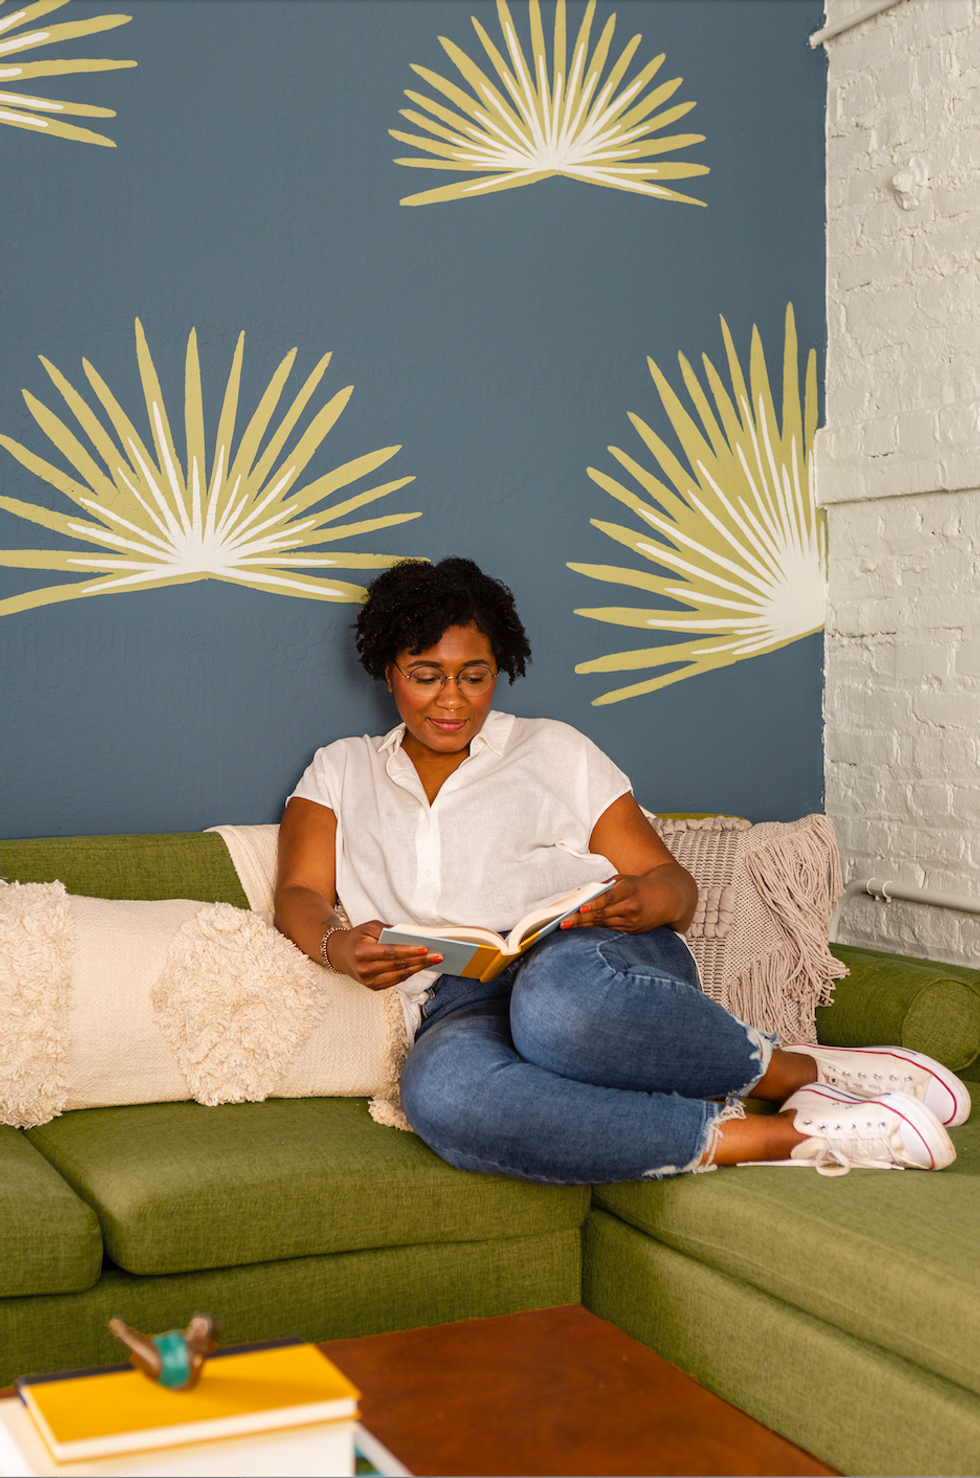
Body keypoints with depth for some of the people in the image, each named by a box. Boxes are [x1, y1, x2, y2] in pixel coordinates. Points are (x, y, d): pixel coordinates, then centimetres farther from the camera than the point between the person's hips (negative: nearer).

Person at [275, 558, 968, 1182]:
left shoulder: (553, 750, 20)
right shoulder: (339, 771, 24)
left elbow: (675, 885, 15)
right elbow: (300, 896, 11)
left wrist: (648, 901, -10)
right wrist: (336, 945, -14)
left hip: (596, 959, -1)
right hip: (459, 1006, 1)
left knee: (559, 996, -42)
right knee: (441, 1091, -40)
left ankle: (801, 1072, -20)